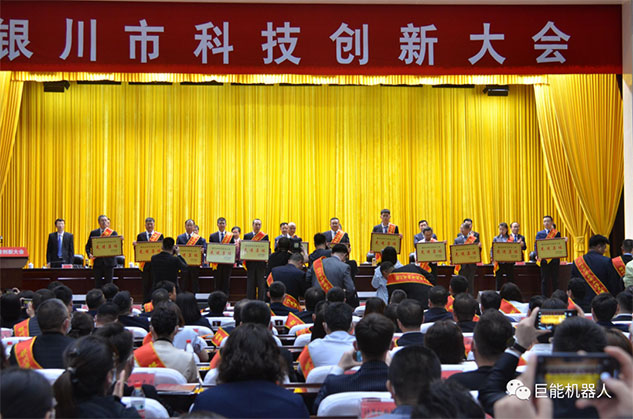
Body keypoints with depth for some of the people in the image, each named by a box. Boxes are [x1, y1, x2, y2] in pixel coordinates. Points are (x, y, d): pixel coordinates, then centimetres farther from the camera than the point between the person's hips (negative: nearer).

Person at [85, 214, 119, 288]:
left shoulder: (113, 233, 5)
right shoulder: (93, 233, 8)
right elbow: (88, 246, 9)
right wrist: (89, 254, -10)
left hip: (109, 262, 0)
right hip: (97, 262, 1)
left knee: (109, 284, 3)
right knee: (97, 285, 2)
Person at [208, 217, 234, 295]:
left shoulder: (231, 236, 7)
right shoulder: (212, 236, 7)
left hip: (227, 263, 0)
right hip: (217, 263, 0)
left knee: (226, 283, 1)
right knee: (217, 283, 3)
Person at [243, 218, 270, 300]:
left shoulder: (265, 236, 5)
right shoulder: (247, 236, 8)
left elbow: (268, 250, 3)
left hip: (261, 264, -1)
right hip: (250, 263, 1)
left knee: (261, 284, 1)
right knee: (250, 284, 4)